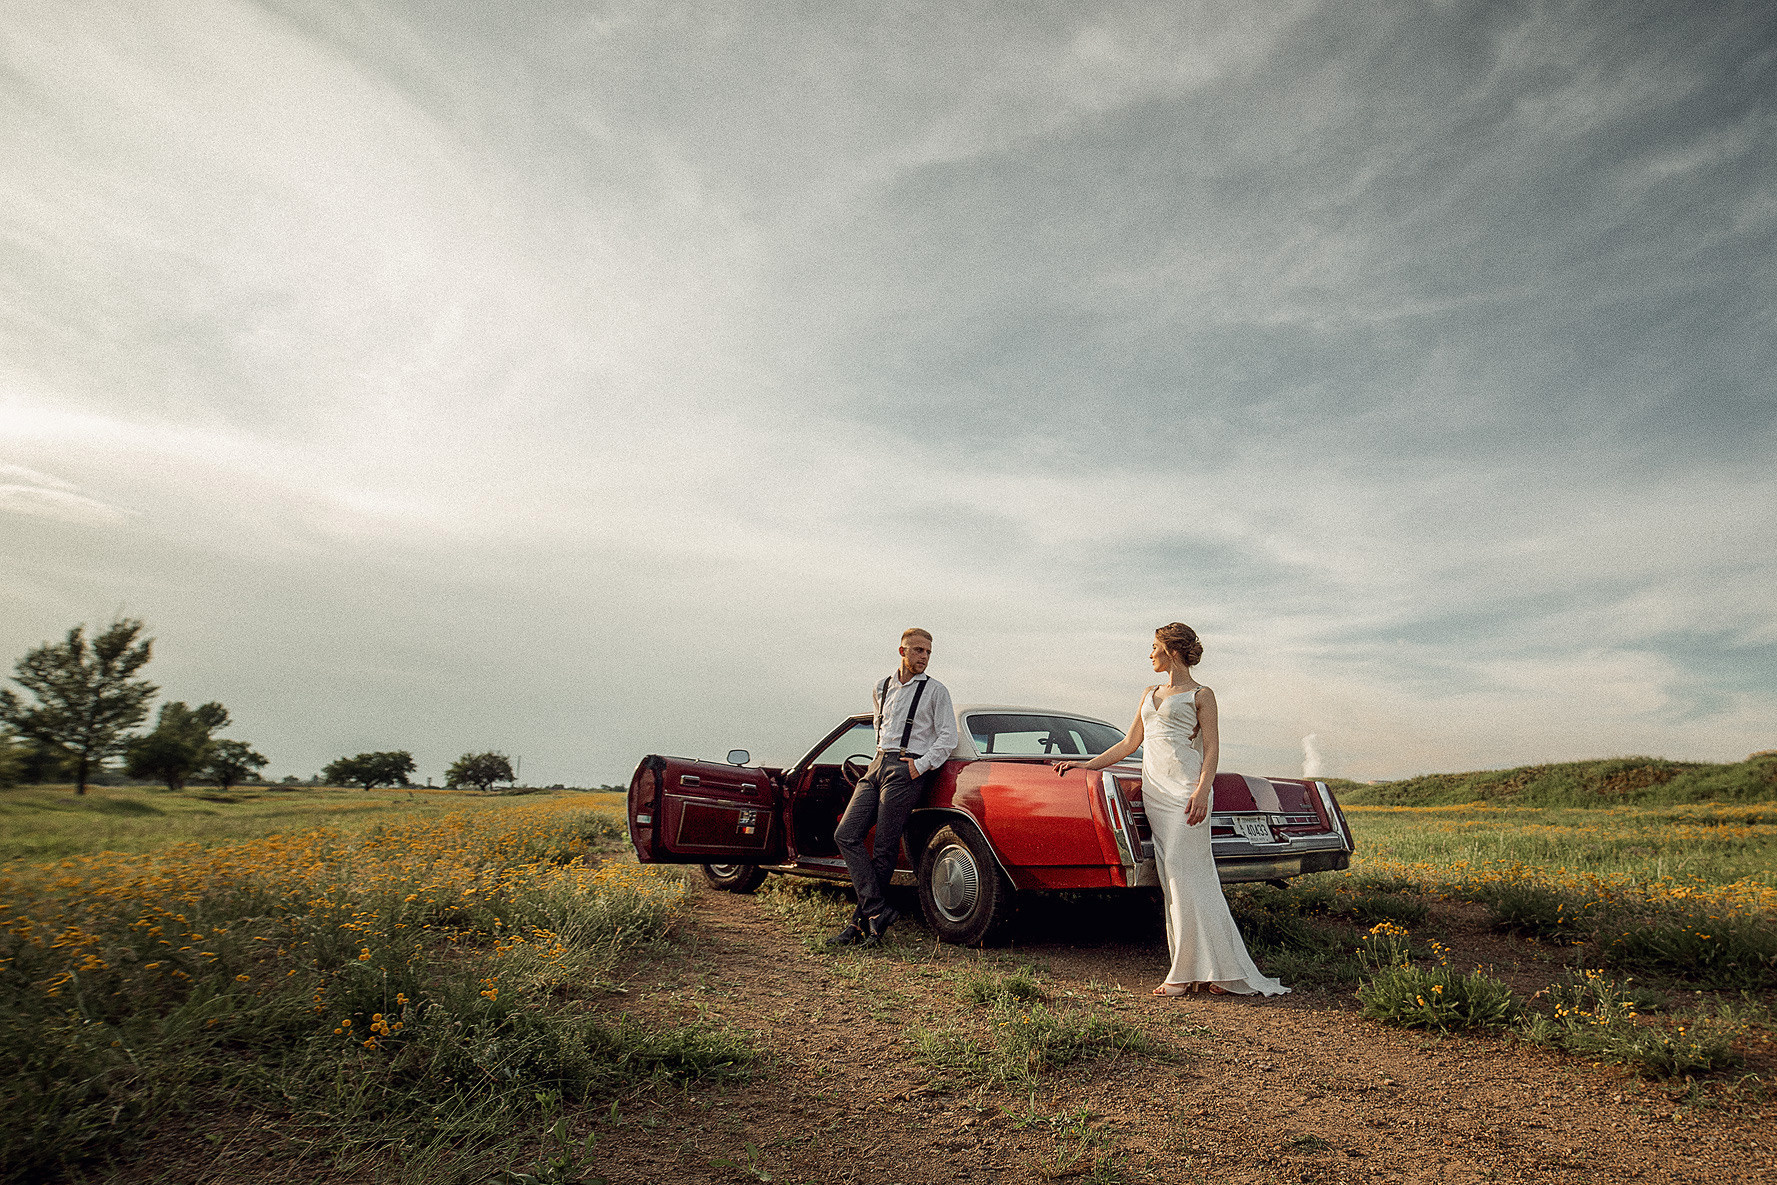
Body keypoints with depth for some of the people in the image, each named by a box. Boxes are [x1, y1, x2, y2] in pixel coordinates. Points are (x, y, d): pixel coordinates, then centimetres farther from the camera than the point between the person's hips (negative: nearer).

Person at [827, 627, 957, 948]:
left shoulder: (935, 691, 3)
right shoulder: (881, 689, 18)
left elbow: (948, 738, -2)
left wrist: (920, 766, -11)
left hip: (907, 769, -6)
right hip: (877, 765, 6)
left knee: (885, 848, -8)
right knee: (846, 834, -7)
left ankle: (861, 922, 0)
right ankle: (878, 909, -7)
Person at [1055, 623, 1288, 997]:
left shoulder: (1200, 695, 4)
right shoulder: (1150, 694, 22)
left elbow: (1212, 747, -4)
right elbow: (1128, 744, 23)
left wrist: (1202, 789, -20)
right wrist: (1085, 765, 18)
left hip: (1185, 786, -6)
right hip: (1154, 790, 6)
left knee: (1185, 873, -9)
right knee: (1173, 879, 3)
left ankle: (1191, 971, -1)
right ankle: (1191, 971, 7)